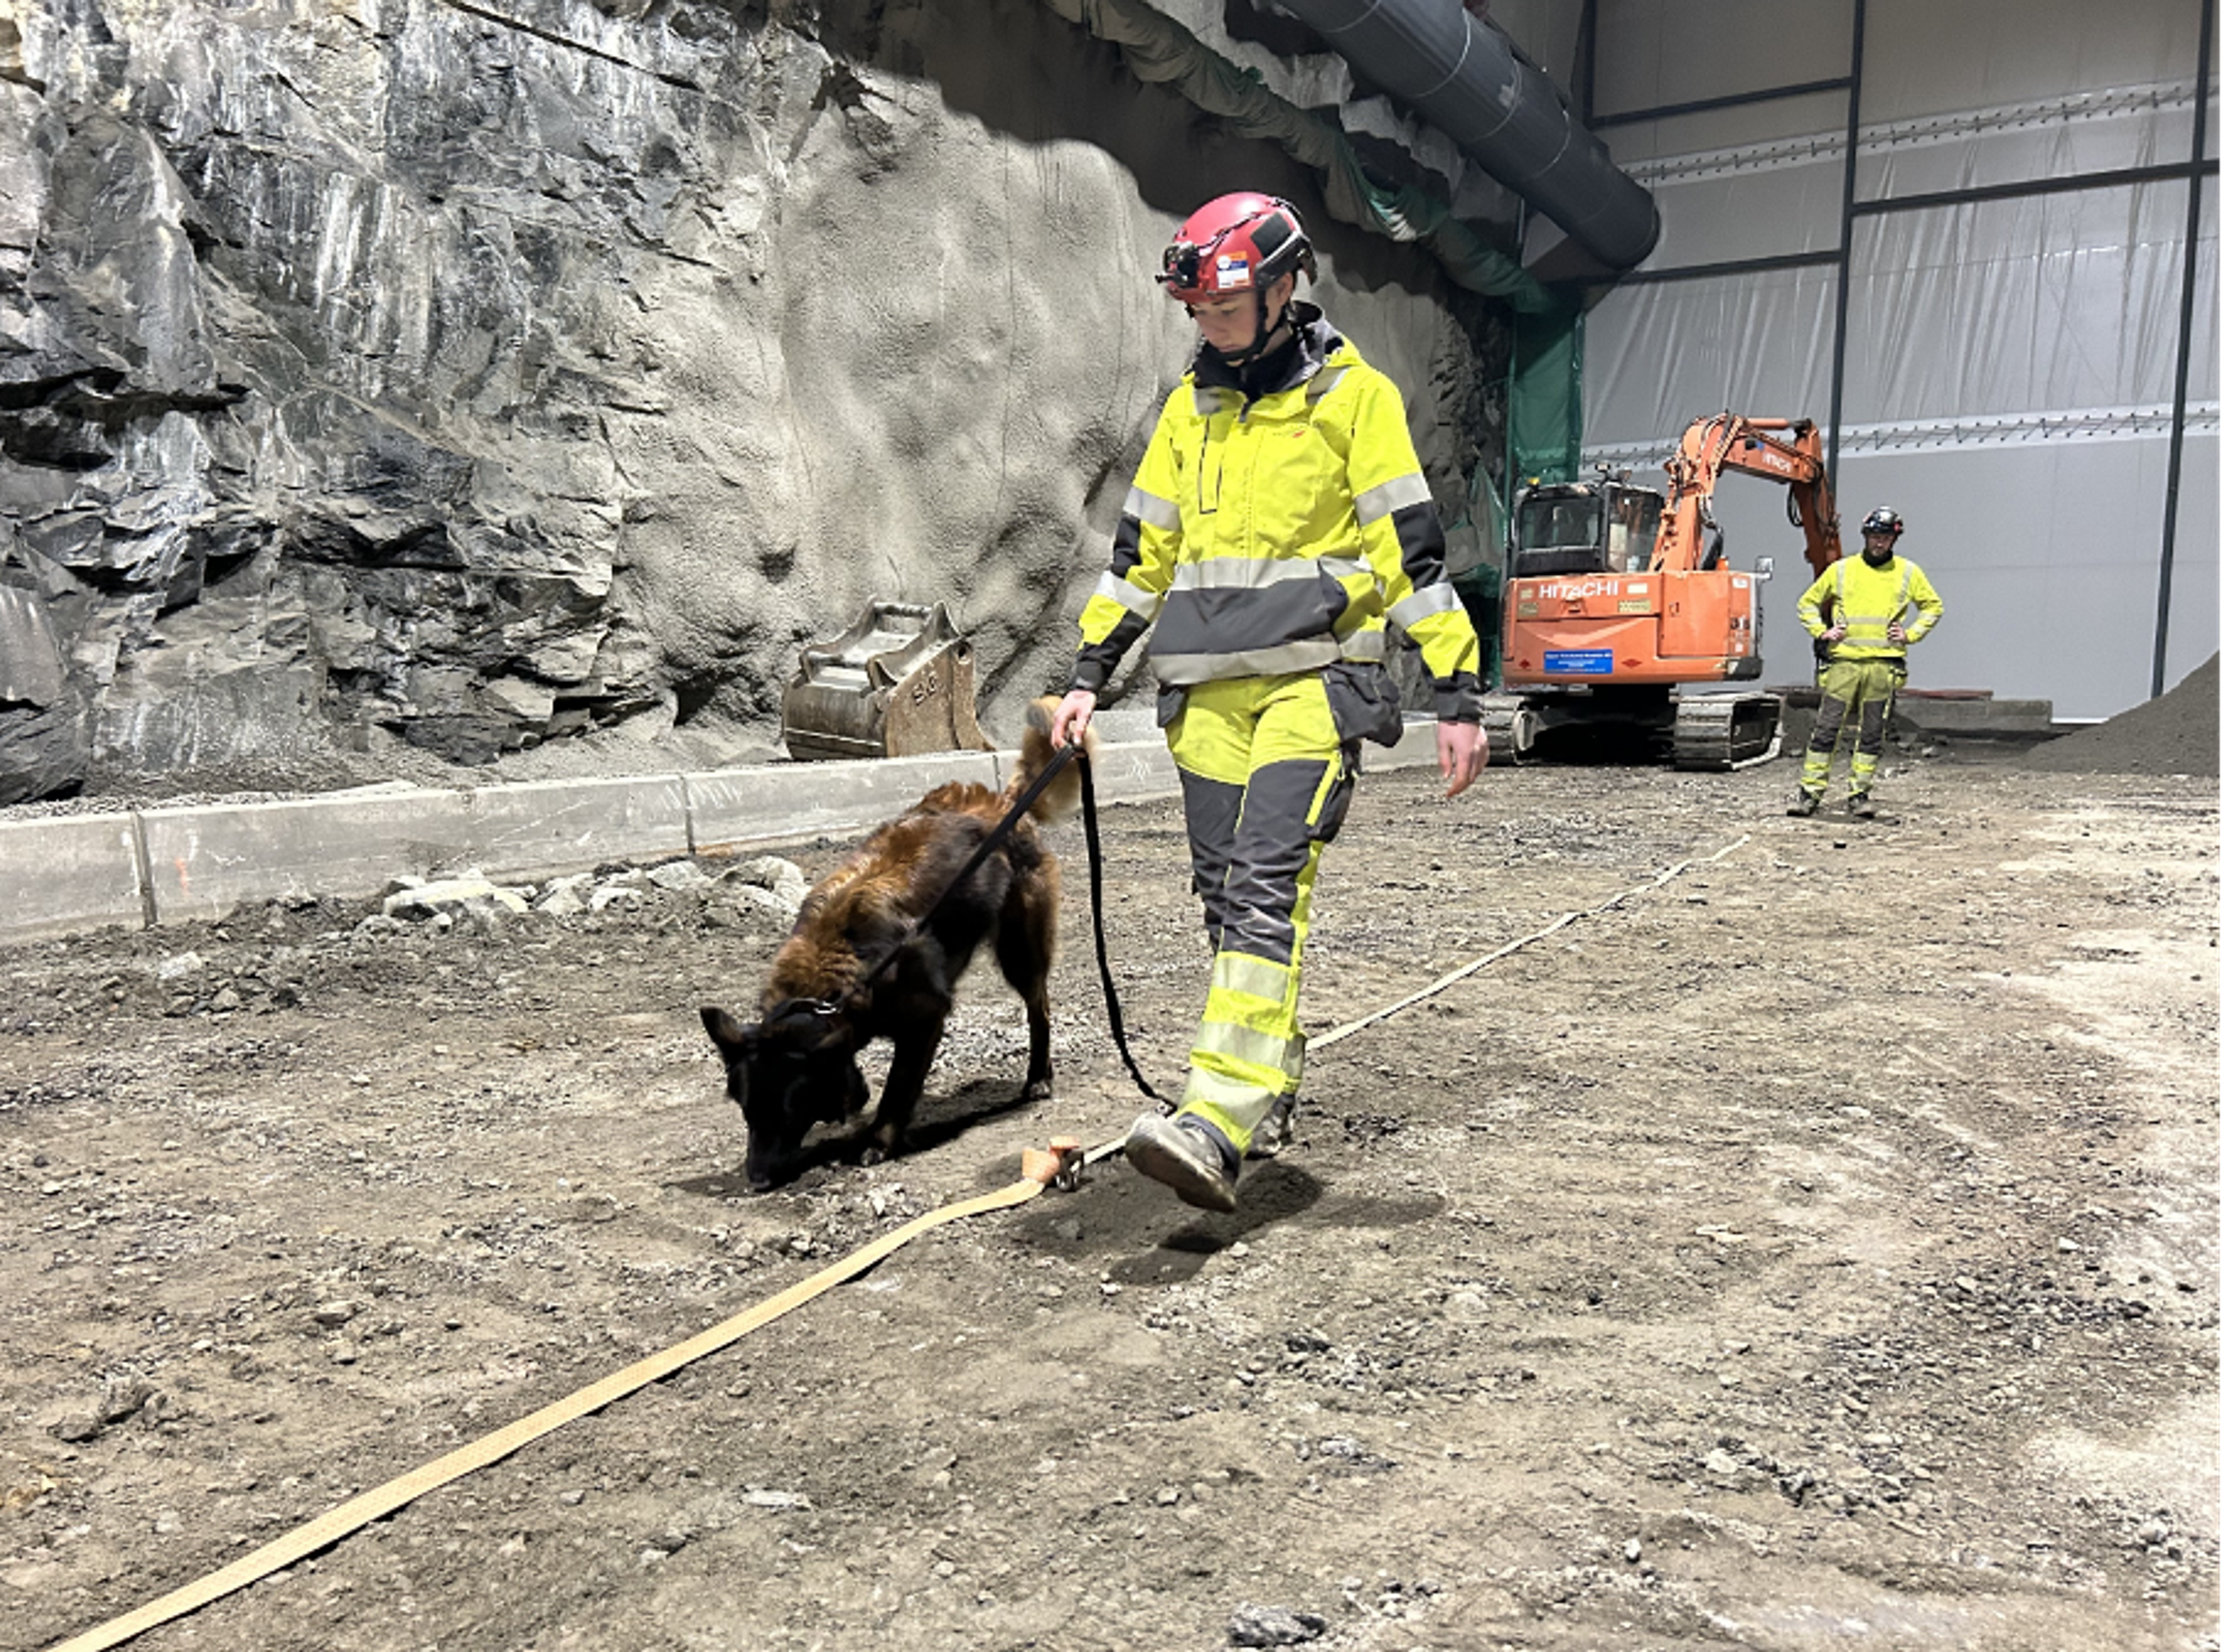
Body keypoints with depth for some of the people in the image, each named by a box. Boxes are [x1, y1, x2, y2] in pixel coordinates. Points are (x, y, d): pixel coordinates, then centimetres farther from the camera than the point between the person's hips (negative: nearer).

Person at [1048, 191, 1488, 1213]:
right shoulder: (1190, 409, 15)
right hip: (1207, 689, 6)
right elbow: (1141, 551, 18)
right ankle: (1272, 1091, 22)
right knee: (1226, 895, 8)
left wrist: (1458, 693, -8)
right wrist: (1087, 676, 14)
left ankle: (1220, 1125, -23)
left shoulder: (1353, 396, -2)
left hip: (1312, 679, -6)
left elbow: (1414, 549, -4)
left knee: (1264, 886, -18)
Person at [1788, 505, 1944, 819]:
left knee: (1871, 732, 4)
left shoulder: (1908, 573, 10)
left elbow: (1934, 606, 20)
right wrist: (1821, 632, 2)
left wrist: (1911, 634, 7)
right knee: (1827, 728, -4)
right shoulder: (1841, 570, 8)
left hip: (1883, 664, 1)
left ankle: (1861, 793, 12)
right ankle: (1811, 790, 0)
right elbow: (1807, 603, 16)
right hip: (1844, 661, -1)